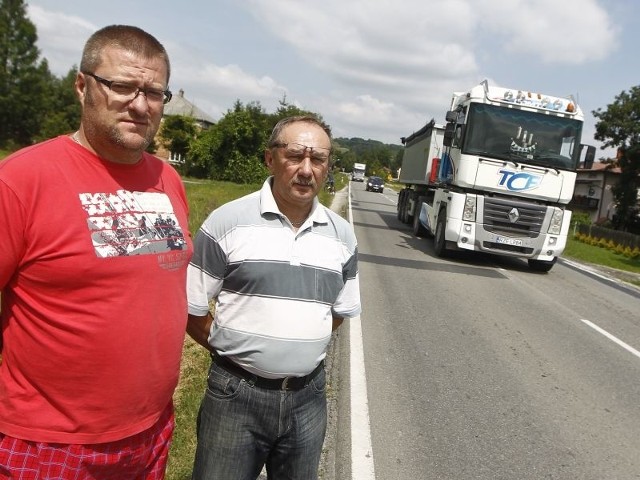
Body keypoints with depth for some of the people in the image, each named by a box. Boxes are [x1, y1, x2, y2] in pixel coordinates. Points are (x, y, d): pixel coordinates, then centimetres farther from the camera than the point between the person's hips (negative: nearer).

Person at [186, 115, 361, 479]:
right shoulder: (228, 222, -11)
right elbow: (190, 307, -4)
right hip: (236, 394, -3)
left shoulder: (342, 235, 2)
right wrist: (231, 350, 1)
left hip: (308, 397, 4)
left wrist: (303, 347, 8)